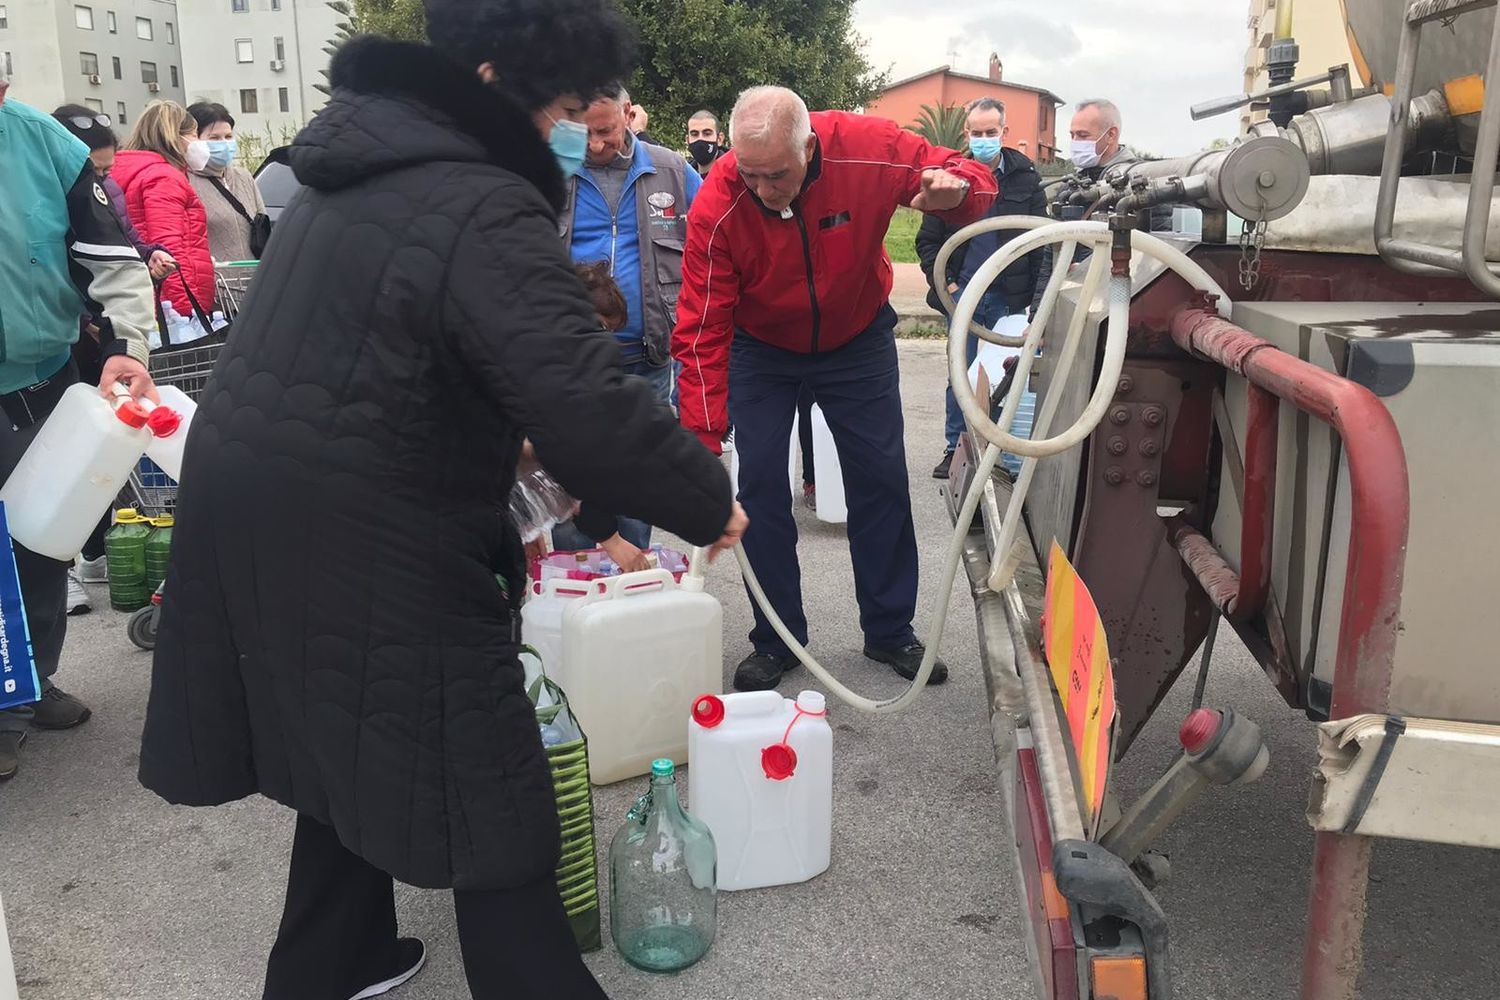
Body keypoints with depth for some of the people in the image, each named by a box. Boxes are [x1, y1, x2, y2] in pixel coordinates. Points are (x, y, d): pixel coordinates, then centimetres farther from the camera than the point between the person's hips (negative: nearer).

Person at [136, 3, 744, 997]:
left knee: (350, 756, 25)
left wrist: (502, 439, 19)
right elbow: (593, 411, -28)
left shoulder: (354, 172, 11)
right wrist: (707, 499, -13)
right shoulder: (482, 209, -20)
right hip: (369, 549, -10)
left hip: (257, 516, 10)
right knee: (498, 810, 3)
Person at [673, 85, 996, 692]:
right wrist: (703, 440, -31)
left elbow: (971, 178, -14)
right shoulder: (717, 207, -28)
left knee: (882, 480, 5)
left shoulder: (870, 148, -28)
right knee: (761, 486, -4)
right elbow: (701, 331, -26)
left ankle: (890, 631, 21)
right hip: (761, 350, -1)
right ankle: (776, 641, 12)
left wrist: (957, 188, -40)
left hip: (859, 340, 1)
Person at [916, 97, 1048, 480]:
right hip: (963, 292, 0)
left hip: (1008, 297, 0)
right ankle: (955, 447, 14)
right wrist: (944, 283, -4)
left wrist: (1029, 294, -5)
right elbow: (928, 239, 5)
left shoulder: (1026, 180, 1)